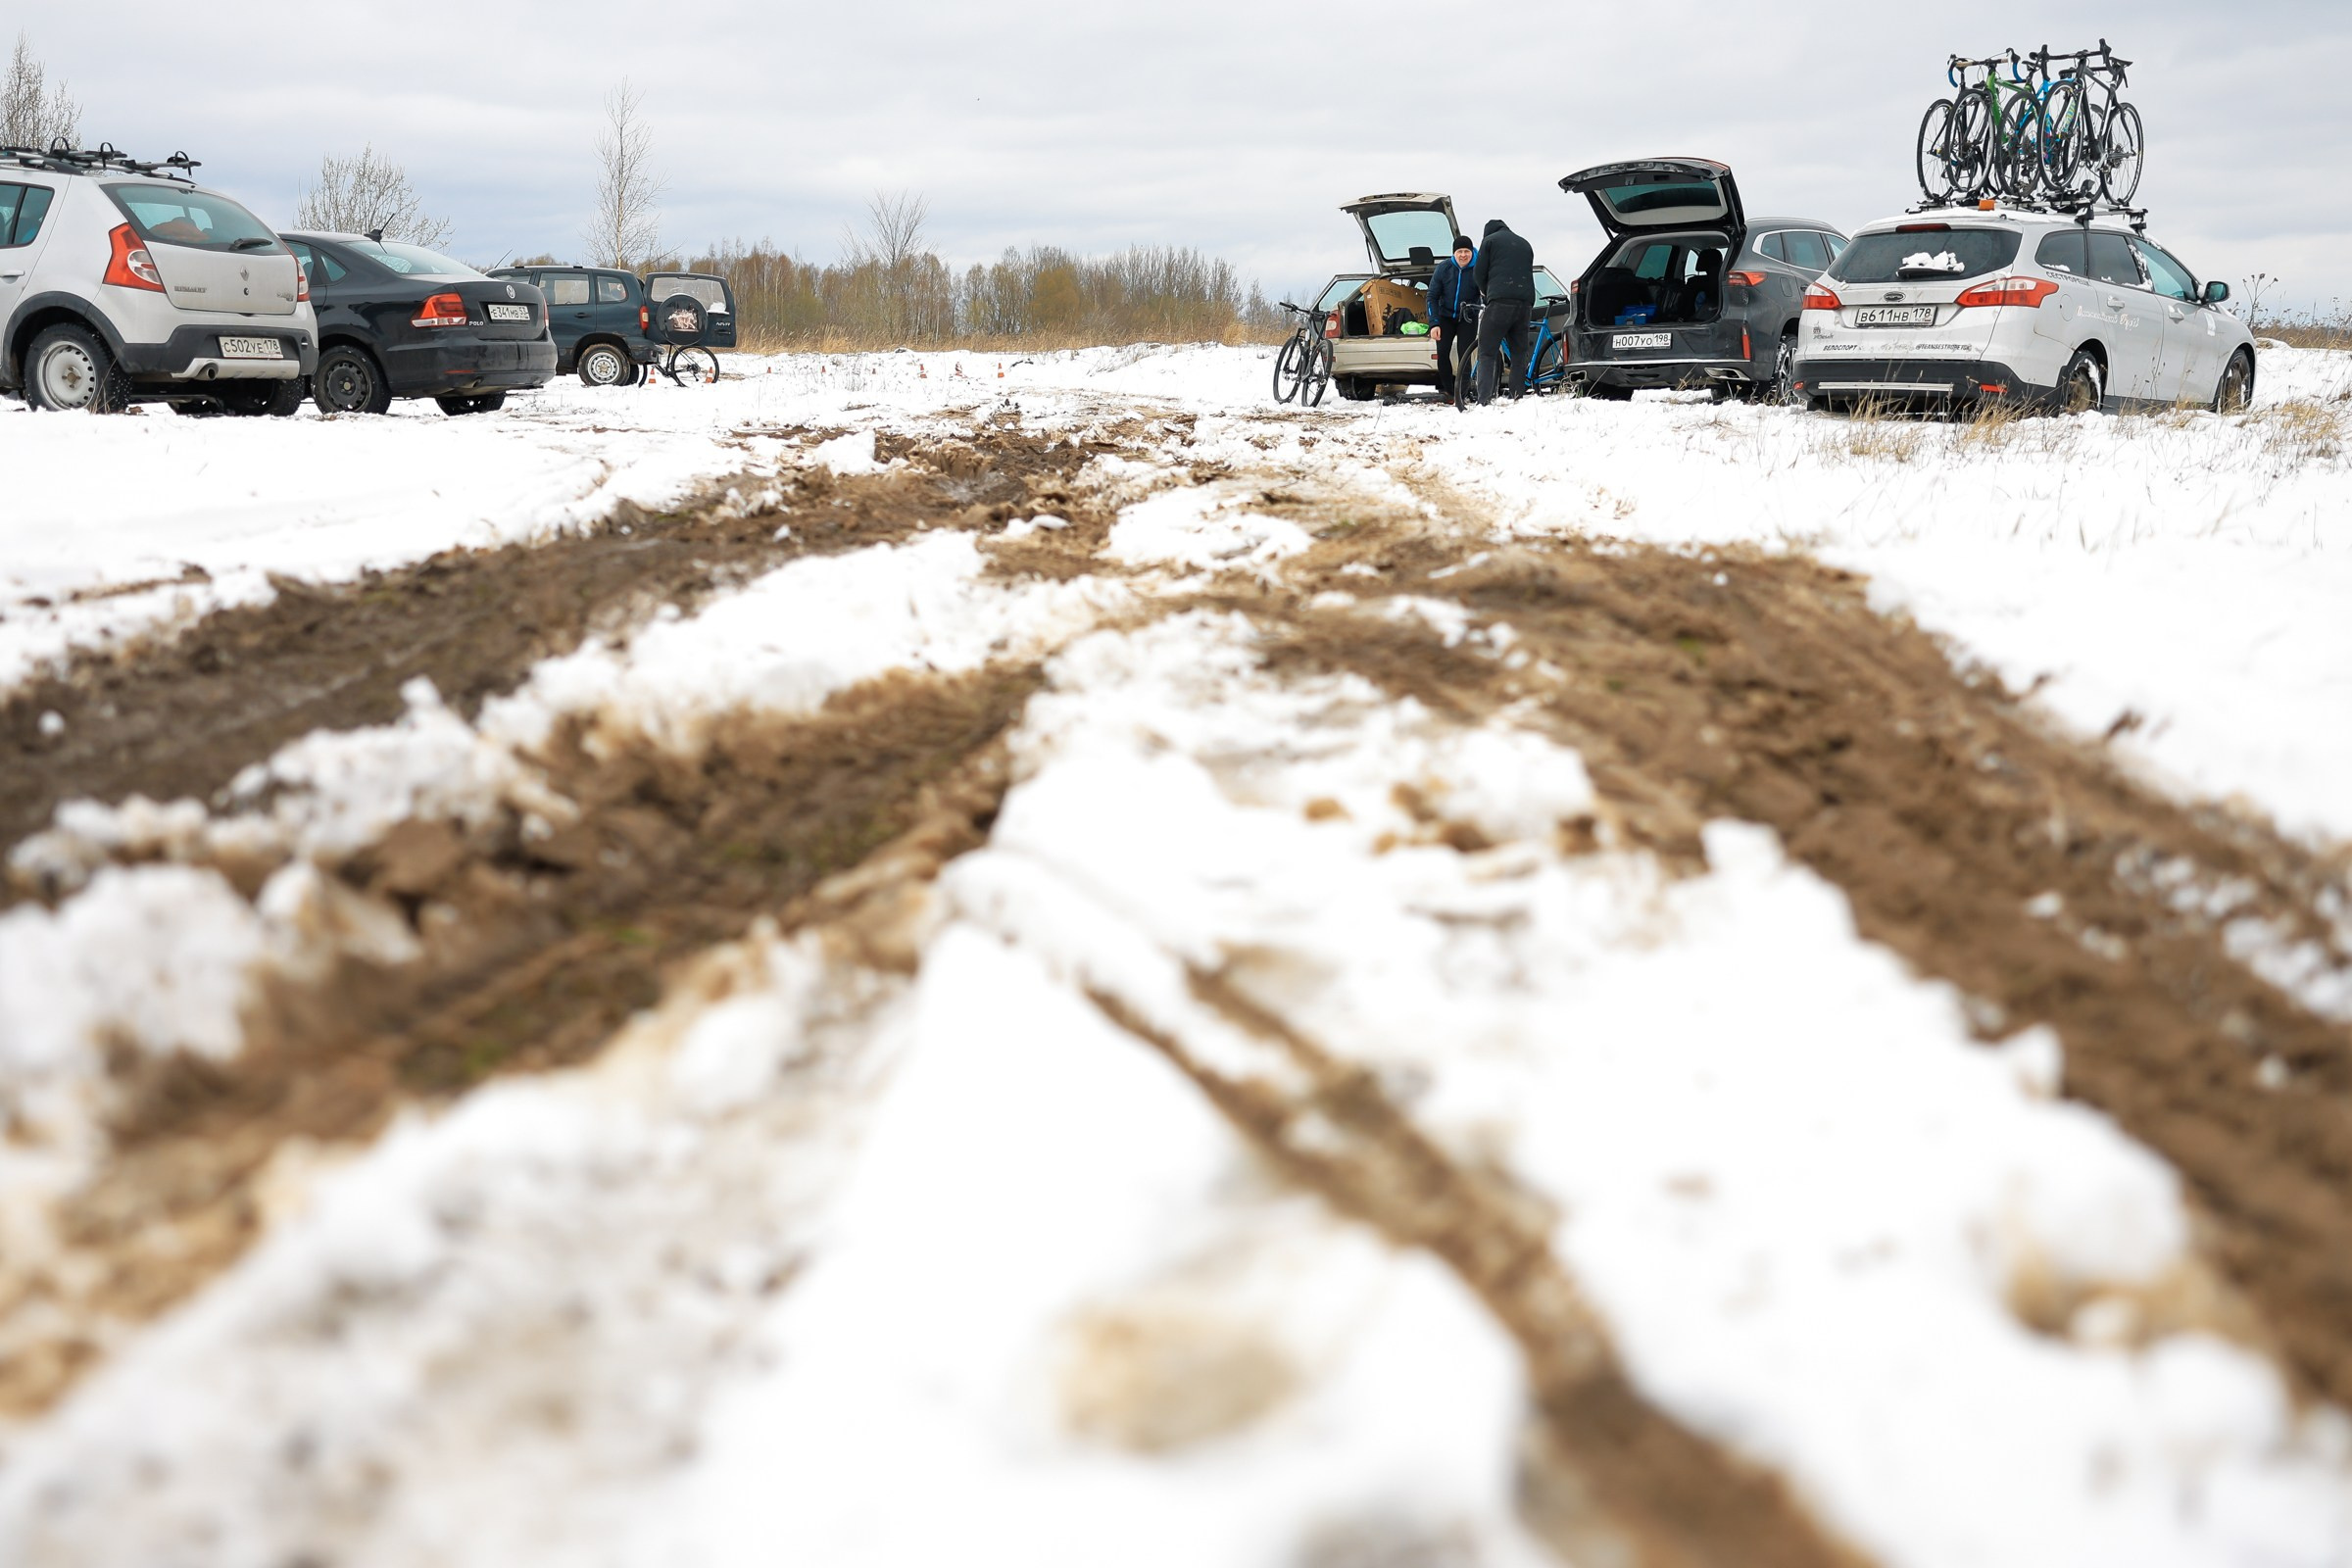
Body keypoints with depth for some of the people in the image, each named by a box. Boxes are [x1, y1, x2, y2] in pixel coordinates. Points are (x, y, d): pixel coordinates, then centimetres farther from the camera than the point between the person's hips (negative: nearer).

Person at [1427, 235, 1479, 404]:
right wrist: (1434, 324, -13)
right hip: (1446, 316, 2)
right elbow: (1432, 296, -6)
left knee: (1464, 354, -13)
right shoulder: (1443, 268, -11)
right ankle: (1446, 391, 2)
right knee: (1442, 353, -11)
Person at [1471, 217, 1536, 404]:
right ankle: (1518, 397, 5)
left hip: (1500, 300, -5)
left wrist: (1485, 291, 25)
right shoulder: (1525, 244, 27)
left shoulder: (1490, 240, 11)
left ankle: (1484, 400, -20)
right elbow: (1528, 272, 24)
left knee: (1486, 353, -6)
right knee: (1519, 353, 11)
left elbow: (1479, 273, 7)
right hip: (1525, 302, 5)